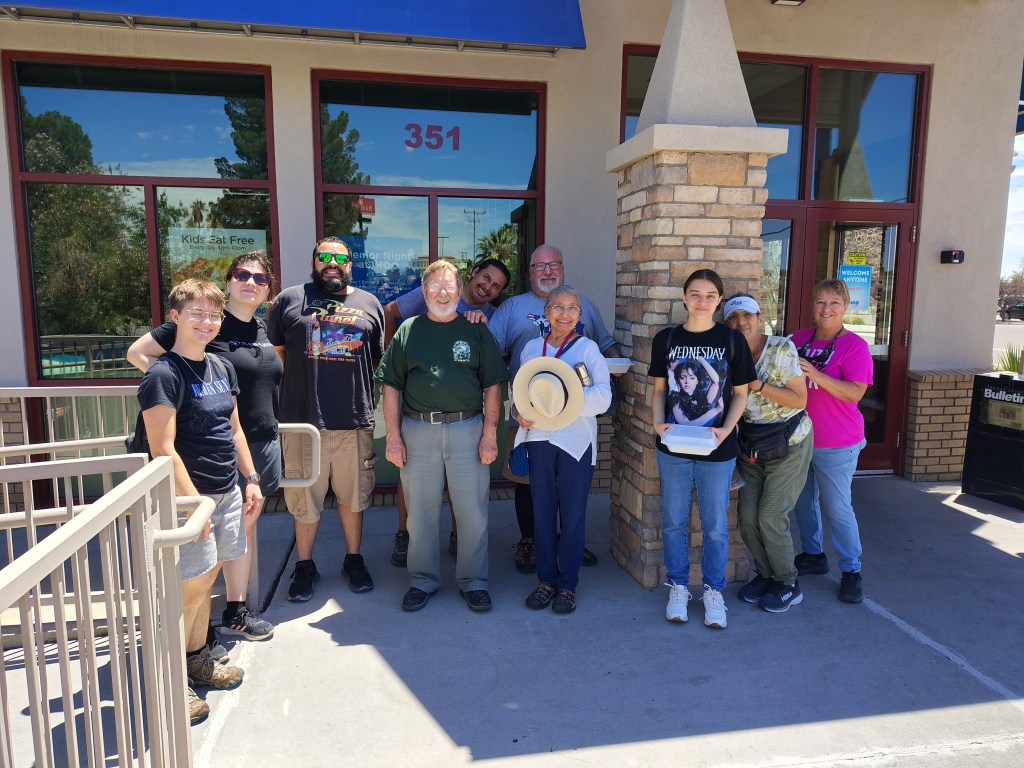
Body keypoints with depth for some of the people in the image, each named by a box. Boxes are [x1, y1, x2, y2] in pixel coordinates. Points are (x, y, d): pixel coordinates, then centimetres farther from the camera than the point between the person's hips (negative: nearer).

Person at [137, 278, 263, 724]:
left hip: (227, 493, 8)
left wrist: (251, 479, 13)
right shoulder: (164, 375, -15)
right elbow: (163, 449, -20)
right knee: (189, 590, -1)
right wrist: (193, 503, -21)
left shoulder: (222, 368, 10)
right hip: (190, 497, -7)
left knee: (206, 581, 18)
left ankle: (197, 661, 34)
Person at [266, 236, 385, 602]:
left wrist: (364, 395, 8)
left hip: (355, 422, 1)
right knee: (305, 500, 10)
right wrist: (291, 390, 5)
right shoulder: (289, 300, 5)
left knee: (353, 496, 14)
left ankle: (354, 561, 32)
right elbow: (272, 353, 11)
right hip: (303, 421, -1)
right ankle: (304, 567, 28)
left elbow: (380, 359, 15)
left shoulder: (370, 304, 10)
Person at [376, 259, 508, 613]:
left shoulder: (476, 331, 7)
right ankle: (422, 580, 26)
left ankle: (474, 582, 21)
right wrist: (393, 436, -1)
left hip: (468, 429, 0)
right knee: (421, 511, 10)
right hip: (417, 431, 1)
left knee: (472, 511, 5)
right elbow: (391, 386, 5)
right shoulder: (408, 331, 7)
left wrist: (490, 433, -3)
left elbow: (492, 386, 5)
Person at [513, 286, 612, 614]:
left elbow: (603, 396, -11)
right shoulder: (531, 347, 9)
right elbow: (519, 389, 12)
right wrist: (519, 411, -10)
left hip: (576, 441, -3)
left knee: (573, 515, 4)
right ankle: (547, 579, 24)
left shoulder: (587, 348, -1)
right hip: (539, 438, 3)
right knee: (542, 512, 9)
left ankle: (568, 584, 19)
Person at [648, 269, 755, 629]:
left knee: (715, 525, 9)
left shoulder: (732, 340, -3)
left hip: (717, 450, -1)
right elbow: (659, 389, 7)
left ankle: (713, 591, 28)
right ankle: (678, 586, 29)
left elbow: (740, 393, 2)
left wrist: (726, 429, -14)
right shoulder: (666, 339, 1)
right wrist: (657, 422, -10)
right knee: (674, 521, 11)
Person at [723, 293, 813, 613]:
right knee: (748, 516, 2)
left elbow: (800, 399, -16)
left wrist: (757, 384, -23)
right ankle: (765, 574, 25)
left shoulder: (781, 348, -14)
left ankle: (788, 585, 15)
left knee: (770, 517, -6)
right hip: (751, 446, 5)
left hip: (789, 444, -5)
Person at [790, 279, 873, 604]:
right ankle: (813, 555, 35)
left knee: (837, 507, 1)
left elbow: (855, 393, -20)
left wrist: (814, 374, -29)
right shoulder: (798, 339, 4)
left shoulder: (854, 345, -11)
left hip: (836, 445, -5)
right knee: (804, 501, 17)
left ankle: (851, 570, 17)